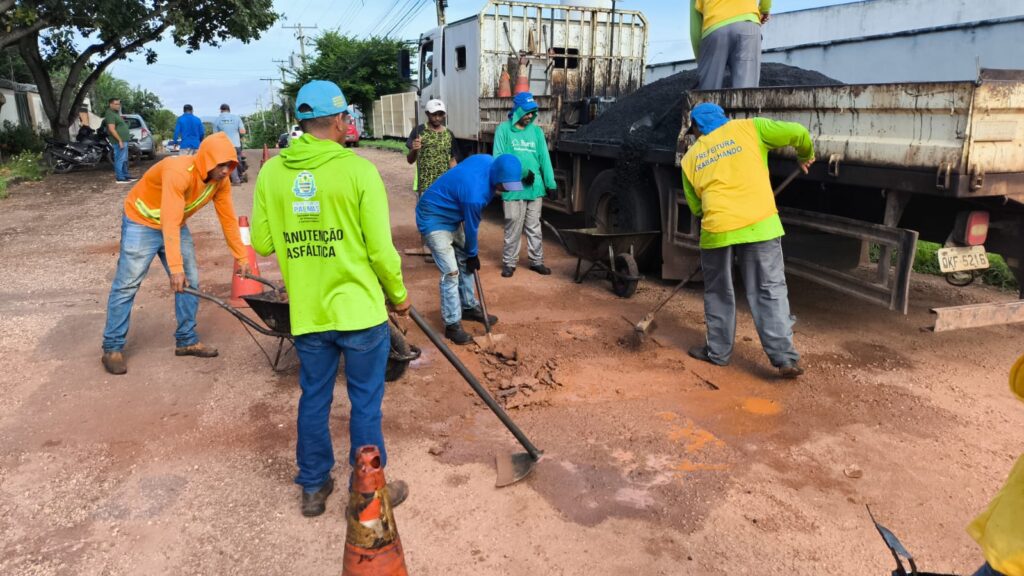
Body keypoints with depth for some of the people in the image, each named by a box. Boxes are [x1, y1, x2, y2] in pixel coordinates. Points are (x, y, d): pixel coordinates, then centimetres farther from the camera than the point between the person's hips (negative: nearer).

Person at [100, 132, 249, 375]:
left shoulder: (220, 181, -13)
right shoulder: (178, 172, -35)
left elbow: (228, 219, -7)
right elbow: (170, 222, -39)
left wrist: (241, 257, -6)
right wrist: (176, 268, -42)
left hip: (176, 225, 7)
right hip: (142, 222, -7)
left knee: (190, 282, 4)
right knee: (126, 285, -3)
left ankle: (186, 340, 15)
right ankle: (112, 348, 7)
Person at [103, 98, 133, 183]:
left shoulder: (115, 113, 20)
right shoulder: (110, 114, -13)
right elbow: (112, 129, -22)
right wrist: (120, 140, -24)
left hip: (123, 140, 11)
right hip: (119, 141, -11)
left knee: (124, 160, 16)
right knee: (120, 160, -9)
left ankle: (125, 176, 24)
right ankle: (120, 178, -7)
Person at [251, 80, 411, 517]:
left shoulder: (272, 172, -1)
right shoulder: (359, 170, -13)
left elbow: (261, 243, 3)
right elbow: (381, 249, -12)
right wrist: (399, 295, 3)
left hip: (306, 314, 4)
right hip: (360, 310, -4)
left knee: (313, 400, 19)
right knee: (365, 404, 11)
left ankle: (313, 487, 33)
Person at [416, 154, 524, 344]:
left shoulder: (490, 161, -12)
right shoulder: (475, 193, -36)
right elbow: (471, 227, -18)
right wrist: (473, 254, 0)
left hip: (451, 215, 10)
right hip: (434, 219, -9)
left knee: (465, 263, 16)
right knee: (451, 272, -11)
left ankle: (469, 307, 32)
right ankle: (452, 325, -1)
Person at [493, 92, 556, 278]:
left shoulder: (537, 131, 9)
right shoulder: (504, 129, -1)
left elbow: (544, 158, 7)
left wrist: (551, 183, 1)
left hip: (535, 188, 4)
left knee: (534, 227, 12)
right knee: (513, 227, 1)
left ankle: (536, 261, 22)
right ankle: (509, 262, 13)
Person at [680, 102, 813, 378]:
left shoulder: (691, 157, 16)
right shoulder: (747, 128, 11)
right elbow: (797, 132, 4)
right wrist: (806, 156, 23)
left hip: (716, 229, 1)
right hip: (759, 224, -1)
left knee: (718, 293, 17)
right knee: (770, 291, 5)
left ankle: (718, 352, 24)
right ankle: (785, 357, 2)